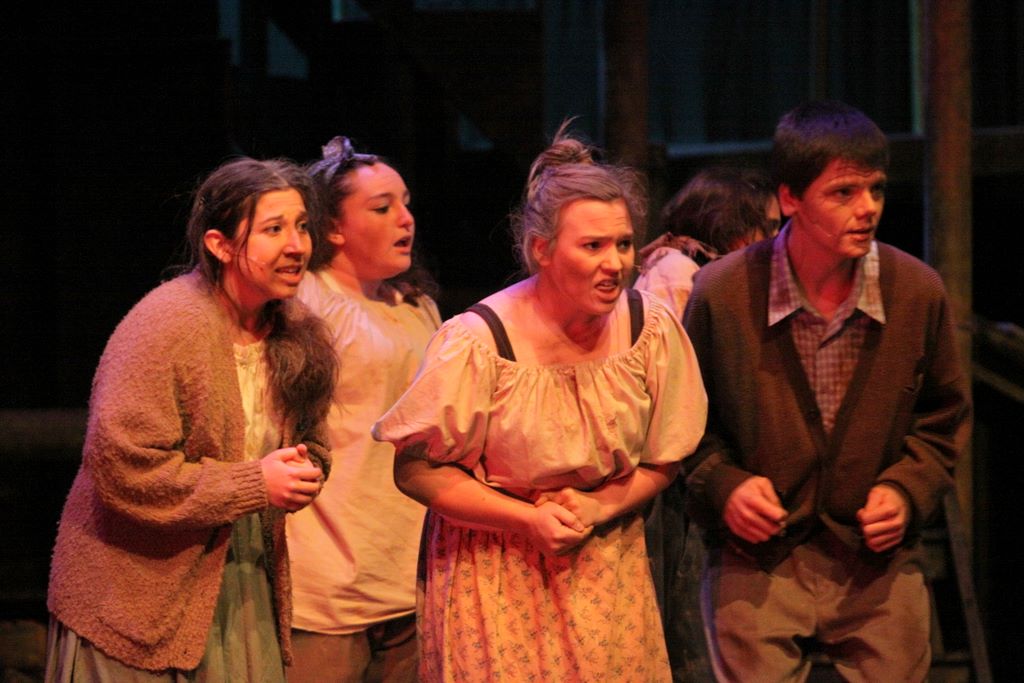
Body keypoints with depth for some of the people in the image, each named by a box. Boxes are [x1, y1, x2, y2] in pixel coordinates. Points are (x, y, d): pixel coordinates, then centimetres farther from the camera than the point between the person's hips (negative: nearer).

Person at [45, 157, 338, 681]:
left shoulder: (299, 335, 6)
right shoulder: (165, 326, -18)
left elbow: (312, 445, 21)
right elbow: (123, 468, -24)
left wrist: (302, 471, -5)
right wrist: (254, 484, -21)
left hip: (246, 589, 7)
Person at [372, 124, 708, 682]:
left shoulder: (652, 329, -5)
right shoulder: (479, 342, -17)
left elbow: (662, 462, 7)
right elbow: (416, 470, -10)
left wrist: (598, 507, -12)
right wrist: (530, 518, -17)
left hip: (605, 567, 3)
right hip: (495, 578, -3)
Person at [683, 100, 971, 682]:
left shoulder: (919, 292, -5)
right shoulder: (721, 294, -10)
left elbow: (944, 416, 10)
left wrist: (908, 490, -6)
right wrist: (722, 484, -12)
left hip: (879, 564, 2)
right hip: (757, 563, -2)